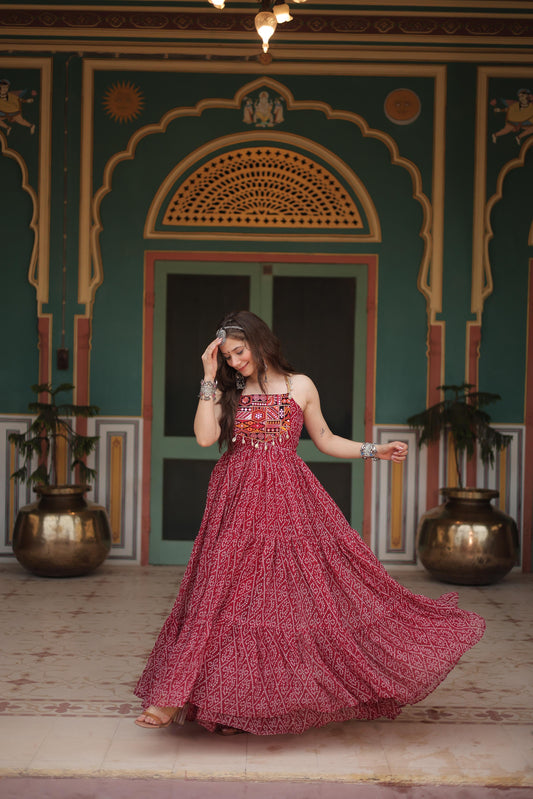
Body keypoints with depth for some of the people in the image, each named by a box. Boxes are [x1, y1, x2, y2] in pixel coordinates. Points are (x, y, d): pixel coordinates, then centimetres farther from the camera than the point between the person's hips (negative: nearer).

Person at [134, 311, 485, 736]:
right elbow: (205, 437, -6)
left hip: (289, 499, 0)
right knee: (228, 593, -5)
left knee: (307, 587, -2)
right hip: (238, 500, 0)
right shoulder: (227, 391, 9)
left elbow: (325, 440, 15)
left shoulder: (300, 386, 8)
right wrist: (210, 378, -5)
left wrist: (374, 450, 5)